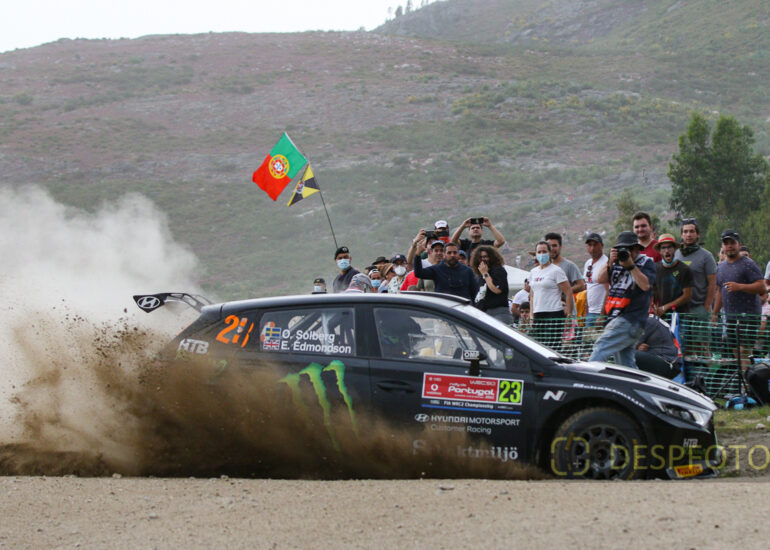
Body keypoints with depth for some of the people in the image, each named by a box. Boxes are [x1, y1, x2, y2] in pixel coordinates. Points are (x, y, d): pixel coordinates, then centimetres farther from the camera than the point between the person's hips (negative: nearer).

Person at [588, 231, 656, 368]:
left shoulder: (646, 263, 1)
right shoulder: (617, 263, 18)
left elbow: (646, 285, -15)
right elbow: (601, 279, 6)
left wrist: (631, 265, -17)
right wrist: (611, 262, -8)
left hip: (630, 320, -7)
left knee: (601, 349, -18)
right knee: (626, 366, 6)